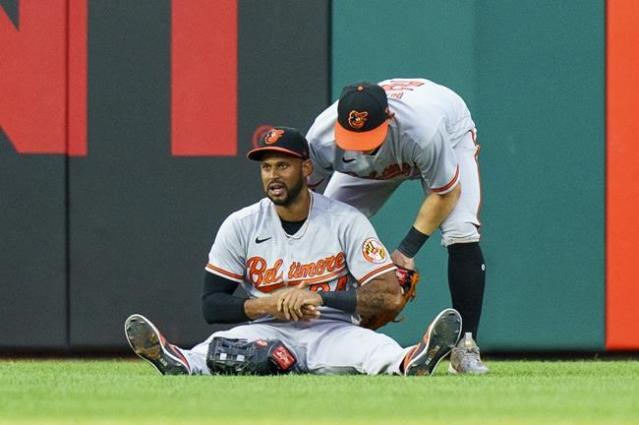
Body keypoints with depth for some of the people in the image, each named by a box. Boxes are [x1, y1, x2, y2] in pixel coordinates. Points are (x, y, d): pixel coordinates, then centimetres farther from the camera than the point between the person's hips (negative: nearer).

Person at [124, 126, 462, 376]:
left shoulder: (346, 221, 0)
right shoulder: (241, 225, 5)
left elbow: (390, 294, -8)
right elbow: (211, 303, 2)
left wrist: (320, 297, -18)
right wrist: (266, 305, -16)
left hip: (331, 331, -1)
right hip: (266, 332, 1)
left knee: (377, 350, -36)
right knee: (221, 347, -34)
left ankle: (409, 364, -66)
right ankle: (180, 363, -64)